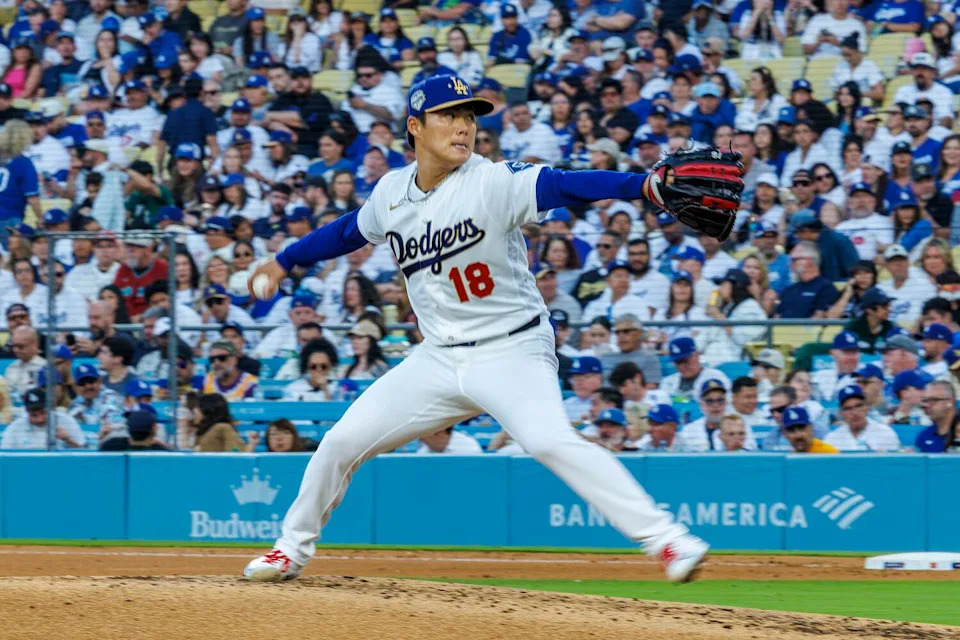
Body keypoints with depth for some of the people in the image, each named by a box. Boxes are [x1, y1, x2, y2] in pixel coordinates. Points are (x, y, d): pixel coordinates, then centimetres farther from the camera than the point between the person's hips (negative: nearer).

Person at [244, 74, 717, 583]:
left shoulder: (492, 183, -16)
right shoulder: (391, 193, 1)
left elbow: (564, 186, -32)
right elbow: (349, 232, 23)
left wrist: (645, 184, -47)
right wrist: (285, 262, 33)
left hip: (512, 353, -6)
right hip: (438, 359, 6)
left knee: (550, 441, -30)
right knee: (341, 442, 5)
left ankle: (664, 537, -29)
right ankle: (293, 548, 28)